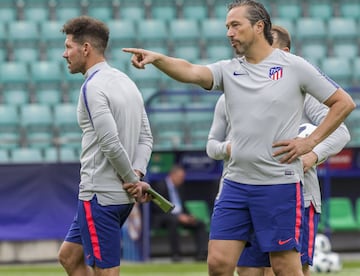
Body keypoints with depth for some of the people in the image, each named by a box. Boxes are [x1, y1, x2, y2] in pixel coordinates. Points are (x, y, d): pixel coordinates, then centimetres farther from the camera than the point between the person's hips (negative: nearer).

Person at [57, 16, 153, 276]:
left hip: (99, 196, -9)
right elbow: (146, 137, 12)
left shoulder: (93, 87, -16)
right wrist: (137, 174, -2)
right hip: (122, 196, 9)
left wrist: (133, 179, -11)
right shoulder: (125, 81, 13)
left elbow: (111, 144, -22)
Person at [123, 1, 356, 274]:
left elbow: (344, 102, 1)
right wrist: (157, 58, -31)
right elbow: (192, 72, -12)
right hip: (236, 183, 5)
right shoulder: (228, 70, 8)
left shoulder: (294, 66, -3)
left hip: (280, 183, -5)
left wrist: (310, 142, -6)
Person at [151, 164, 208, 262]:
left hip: (179, 216, 9)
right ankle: (175, 254, -38)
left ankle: (202, 253, -17)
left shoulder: (177, 187, 19)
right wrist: (177, 216, -23)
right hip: (161, 218, -9)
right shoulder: (160, 186, -8)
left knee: (200, 224, -7)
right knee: (173, 221, -41)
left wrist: (189, 216, 2)